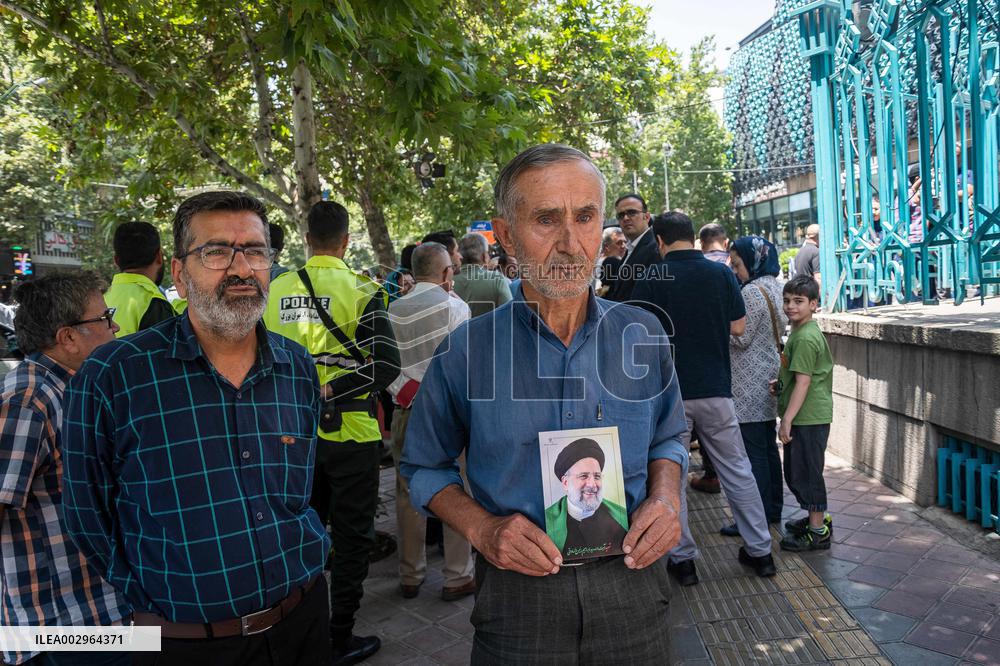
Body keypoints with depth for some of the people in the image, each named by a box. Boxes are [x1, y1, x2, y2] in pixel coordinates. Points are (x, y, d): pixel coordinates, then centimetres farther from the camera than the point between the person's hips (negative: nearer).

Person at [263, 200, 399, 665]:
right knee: (351, 535, 9)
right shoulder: (360, 290, -12)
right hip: (348, 431, -5)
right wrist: (330, 390, -15)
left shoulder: (276, 290, 1)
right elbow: (386, 364, -22)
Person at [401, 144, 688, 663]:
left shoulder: (643, 336, -4)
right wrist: (480, 527, -14)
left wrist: (665, 496, -8)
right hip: (518, 594, -2)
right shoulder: (465, 351, -11)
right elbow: (425, 467, 2)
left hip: (630, 581, 3)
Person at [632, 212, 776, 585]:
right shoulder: (721, 273, -1)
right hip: (715, 388, 3)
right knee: (737, 470, 14)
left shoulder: (651, 280, -7)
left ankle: (683, 558, 15)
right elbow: (738, 328, 3)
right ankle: (759, 550, 24)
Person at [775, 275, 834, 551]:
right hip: (805, 417, 10)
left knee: (806, 472, -1)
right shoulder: (799, 332, 13)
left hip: (808, 417, -10)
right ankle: (816, 518, 34)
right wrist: (780, 384, 15)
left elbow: (803, 381, -22)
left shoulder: (806, 337, -19)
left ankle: (818, 532, 11)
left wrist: (787, 419, -22)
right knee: (796, 471, 19)